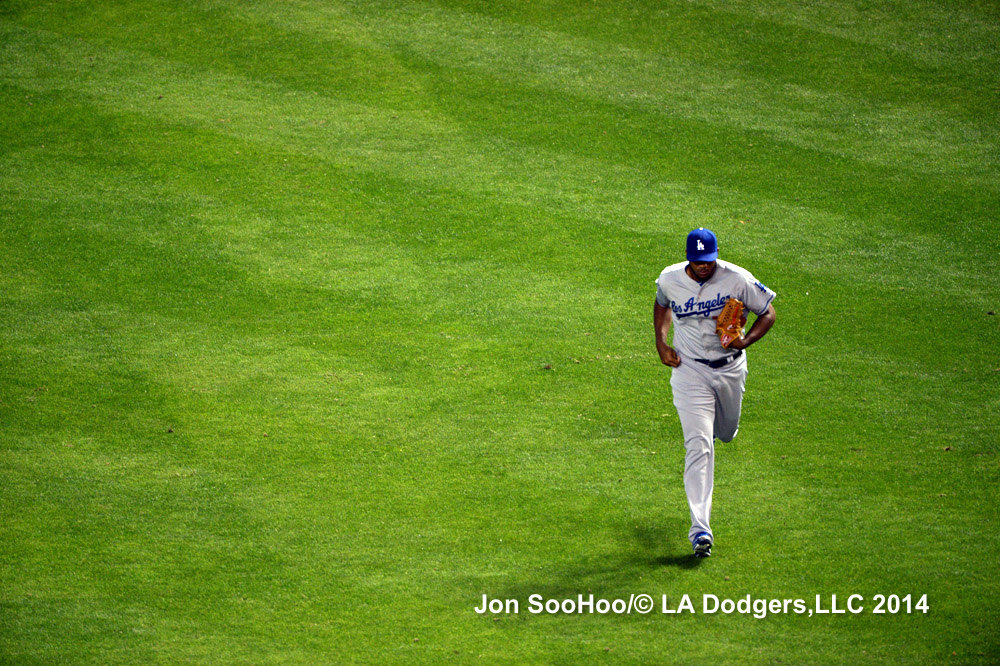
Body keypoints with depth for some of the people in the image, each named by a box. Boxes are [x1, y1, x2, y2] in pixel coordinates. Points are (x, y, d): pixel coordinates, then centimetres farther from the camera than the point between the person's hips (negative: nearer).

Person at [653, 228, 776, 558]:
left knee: (726, 432, 23)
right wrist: (661, 343, 1)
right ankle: (700, 528, -22)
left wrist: (746, 340, -22)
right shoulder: (669, 279, -9)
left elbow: (768, 312, -4)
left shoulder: (737, 280, -16)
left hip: (730, 367, 1)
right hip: (690, 370, -1)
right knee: (698, 444, -15)